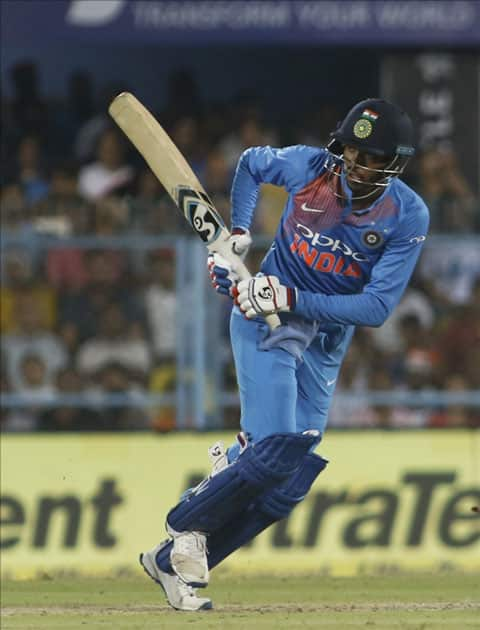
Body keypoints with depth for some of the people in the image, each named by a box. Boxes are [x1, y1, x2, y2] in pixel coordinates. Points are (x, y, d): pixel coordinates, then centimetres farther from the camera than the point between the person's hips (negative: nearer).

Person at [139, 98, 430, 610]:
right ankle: (188, 526, 0)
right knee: (275, 449, -24)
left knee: (286, 486, -1)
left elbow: (376, 307, -19)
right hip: (265, 320, -3)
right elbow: (250, 163, 12)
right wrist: (237, 232, -1)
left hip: (326, 346, 3)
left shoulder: (407, 216, -13)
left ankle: (173, 561, 12)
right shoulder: (307, 166, -12)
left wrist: (292, 298, -26)